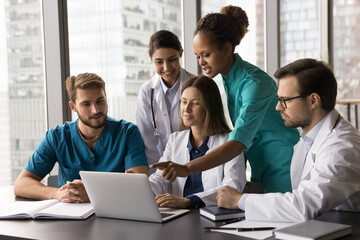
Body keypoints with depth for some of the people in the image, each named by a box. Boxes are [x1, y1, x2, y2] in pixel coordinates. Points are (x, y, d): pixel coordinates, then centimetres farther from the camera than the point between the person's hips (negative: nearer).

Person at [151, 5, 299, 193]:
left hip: (283, 168, -8)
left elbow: (238, 143, -32)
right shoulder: (229, 79, 4)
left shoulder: (255, 82, -23)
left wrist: (187, 168, -40)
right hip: (261, 169, 8)